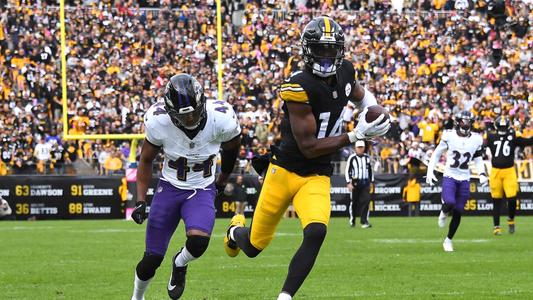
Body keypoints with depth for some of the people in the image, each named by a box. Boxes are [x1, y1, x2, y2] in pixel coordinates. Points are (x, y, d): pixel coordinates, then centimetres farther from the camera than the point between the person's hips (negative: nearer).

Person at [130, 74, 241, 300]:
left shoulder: (221, 119, -22)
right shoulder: (159, 121, -20)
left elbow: (232, 147, 3)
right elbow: (146, 160, 0)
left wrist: (222, 180, 20)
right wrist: (140, 201, -7)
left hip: (202, 191, -1)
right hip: (169, 189, 1)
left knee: (197, 243, -29)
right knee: (152, 259, 0)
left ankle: (180, 264, 8)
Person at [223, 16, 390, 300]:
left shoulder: (345, 72, -1)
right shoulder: (299, 87, -21)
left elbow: (360, 94, 26)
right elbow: (309, 147, -21)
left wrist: (375, 114, 5)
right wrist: (356, 135, -20)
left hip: (317, 178, 4)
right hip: (284, 170, -4)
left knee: (316, 233, -25)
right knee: (253, 247, 9)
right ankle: (236, 231, 47)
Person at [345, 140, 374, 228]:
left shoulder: (367, 158, 9)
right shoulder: (352, 158, -3)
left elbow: (370, 170, 19)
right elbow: (347, 171, -4)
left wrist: (371, 181, 17)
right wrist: (349, 183, -12)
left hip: (365, 182, 3)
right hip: (355, 183, -2)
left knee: (366, 201, -11)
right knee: (354, 202, 5)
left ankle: (364, 221, -11)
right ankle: (352, 220, 21)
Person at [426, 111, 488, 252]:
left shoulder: (476, 139, 2)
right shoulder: (449, 136, -6)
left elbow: (478, 159, 15)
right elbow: (437, 154, 5)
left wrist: (482, 174, 0)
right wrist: (430, 172, -2)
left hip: (464, 179, 3)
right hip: (449, 176, -3)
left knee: (458, 213, 4)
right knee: (450, 203, -27)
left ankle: (448, 240, 21)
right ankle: (444, 213, 11)